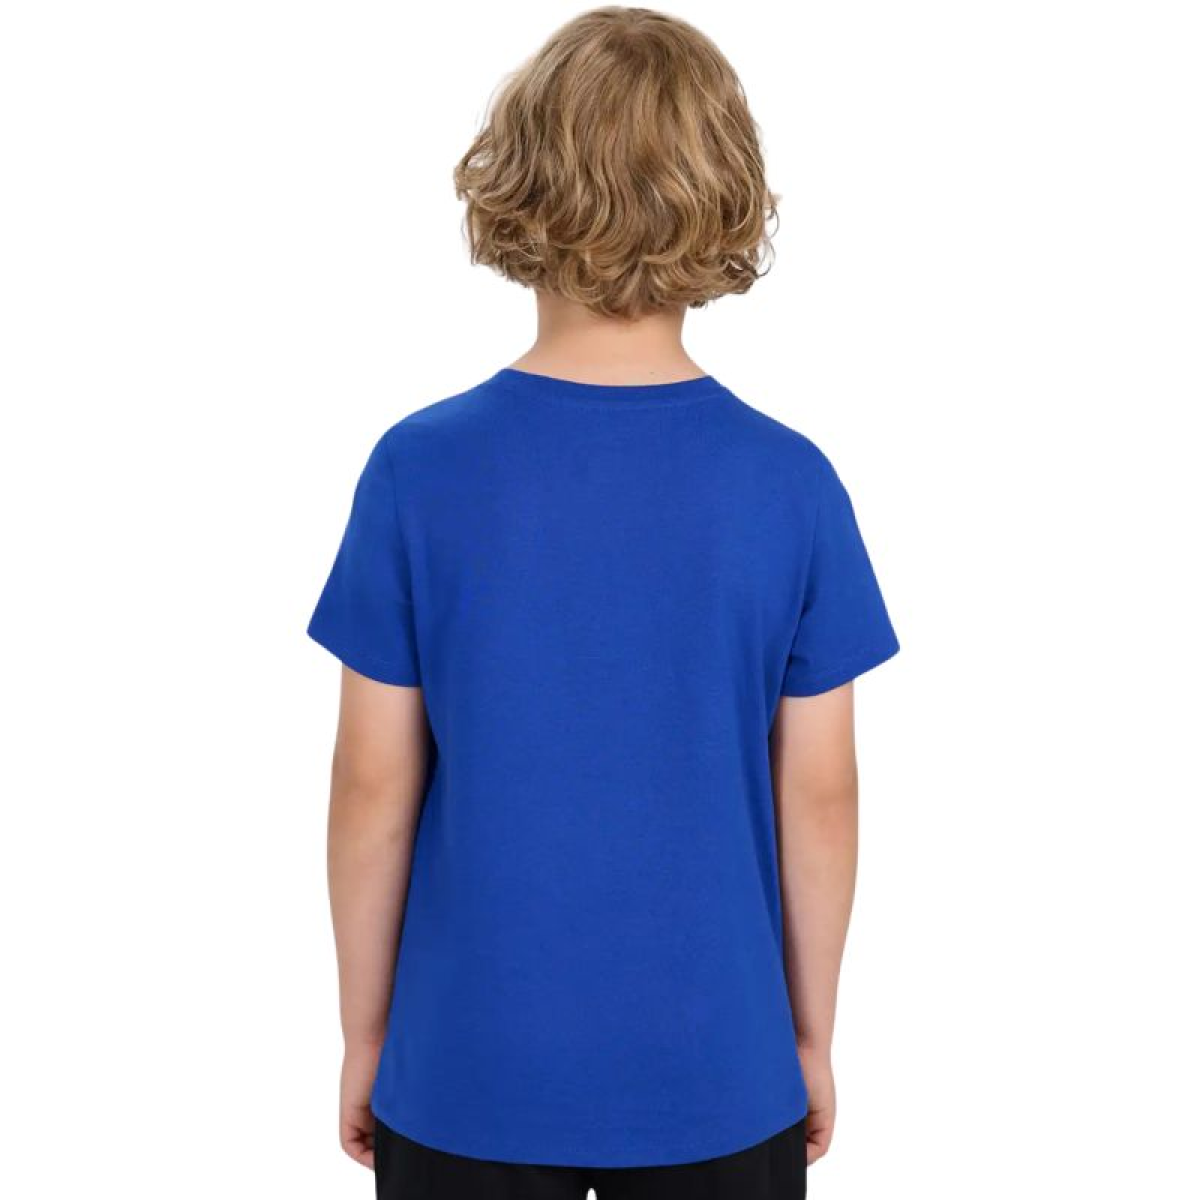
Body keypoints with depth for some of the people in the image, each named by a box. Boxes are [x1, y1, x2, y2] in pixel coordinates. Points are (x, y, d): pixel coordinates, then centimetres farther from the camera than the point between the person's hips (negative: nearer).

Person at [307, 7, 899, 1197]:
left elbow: (374, 790, -8)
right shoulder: (792, 485, -11)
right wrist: (813, 1034, 9)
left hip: (472, 1069, 0)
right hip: (716, 1077, 1)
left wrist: (365, 1033, 6)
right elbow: (819, 798, -5)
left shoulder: (420, 471, -13)